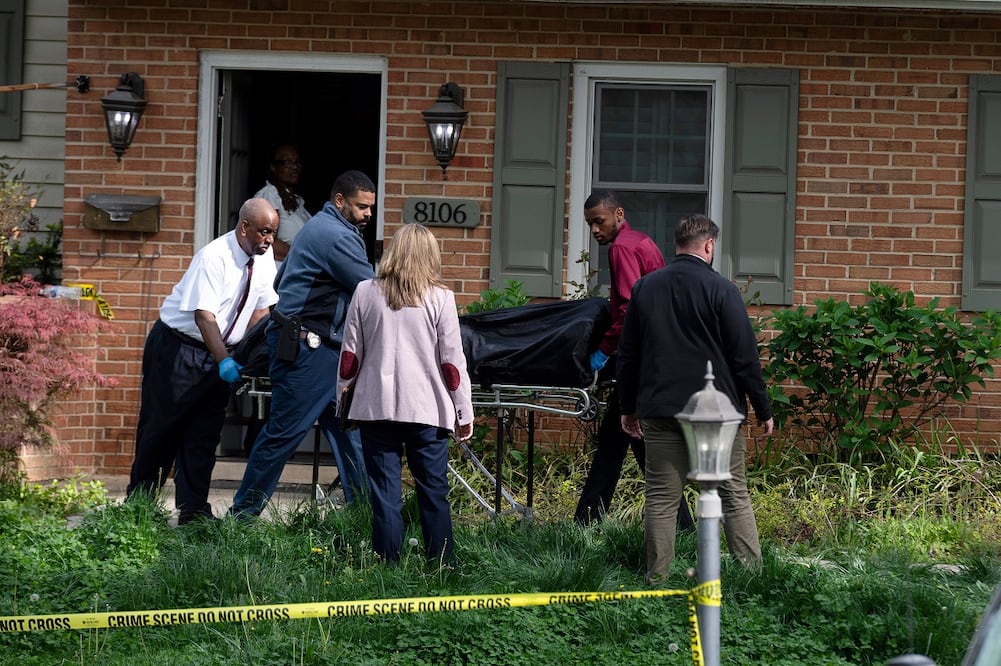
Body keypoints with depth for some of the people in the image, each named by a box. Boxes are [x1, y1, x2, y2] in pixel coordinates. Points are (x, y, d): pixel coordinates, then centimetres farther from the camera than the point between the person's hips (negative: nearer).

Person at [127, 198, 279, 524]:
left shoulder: (264, 256, -2)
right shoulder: (213, 257, -24)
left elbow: (260, 308, 4)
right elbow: (204, 315, -30)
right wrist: (224, 361, -38)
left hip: (219, 352, 6)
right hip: (178, 347, -6)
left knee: (205, 435, 5)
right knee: (161, 427, 1)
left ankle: (193, 515, 8)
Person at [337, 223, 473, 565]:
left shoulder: (365, 293, 3)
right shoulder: (440, 299, -3)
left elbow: (350, 355, 7)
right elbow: (452, 361, -1)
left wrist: (341, 395, 19)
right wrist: (464, 412, 5)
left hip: (376, 406, 1)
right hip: (427, 409, -1)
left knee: (385, 492, 4)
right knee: (434, 492, 4)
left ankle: (388, 564, 2)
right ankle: (443, 565, 4)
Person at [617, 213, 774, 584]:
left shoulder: (645, 288, 8)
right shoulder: (721, 290, -6)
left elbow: (627, 354, 14)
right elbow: (745, 357, -5)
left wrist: (628, 407, 22)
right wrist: (763, 410, 3)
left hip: (660, 411, 3)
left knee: (661, 498, 4)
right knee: (734, 496, 4)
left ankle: (657, 579, 3)